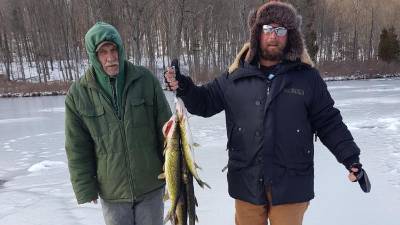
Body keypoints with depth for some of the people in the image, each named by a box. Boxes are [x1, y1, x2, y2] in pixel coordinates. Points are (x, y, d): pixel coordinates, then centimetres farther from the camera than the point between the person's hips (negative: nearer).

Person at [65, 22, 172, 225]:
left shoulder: (146, 80, -7)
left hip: (151, 185, 0)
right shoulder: (78, 94, -7)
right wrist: (85, 188, 0)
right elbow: (77, 148, -1)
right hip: (111, 192, 0)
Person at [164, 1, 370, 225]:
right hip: (247, 184, 2)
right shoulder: (236, 77, 1)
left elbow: (329, 123, 3)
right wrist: (183, 87, -9)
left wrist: (350, 157, -6)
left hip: (290, 186, -1)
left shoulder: (307, 77, -1)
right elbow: (205, 102, 8)